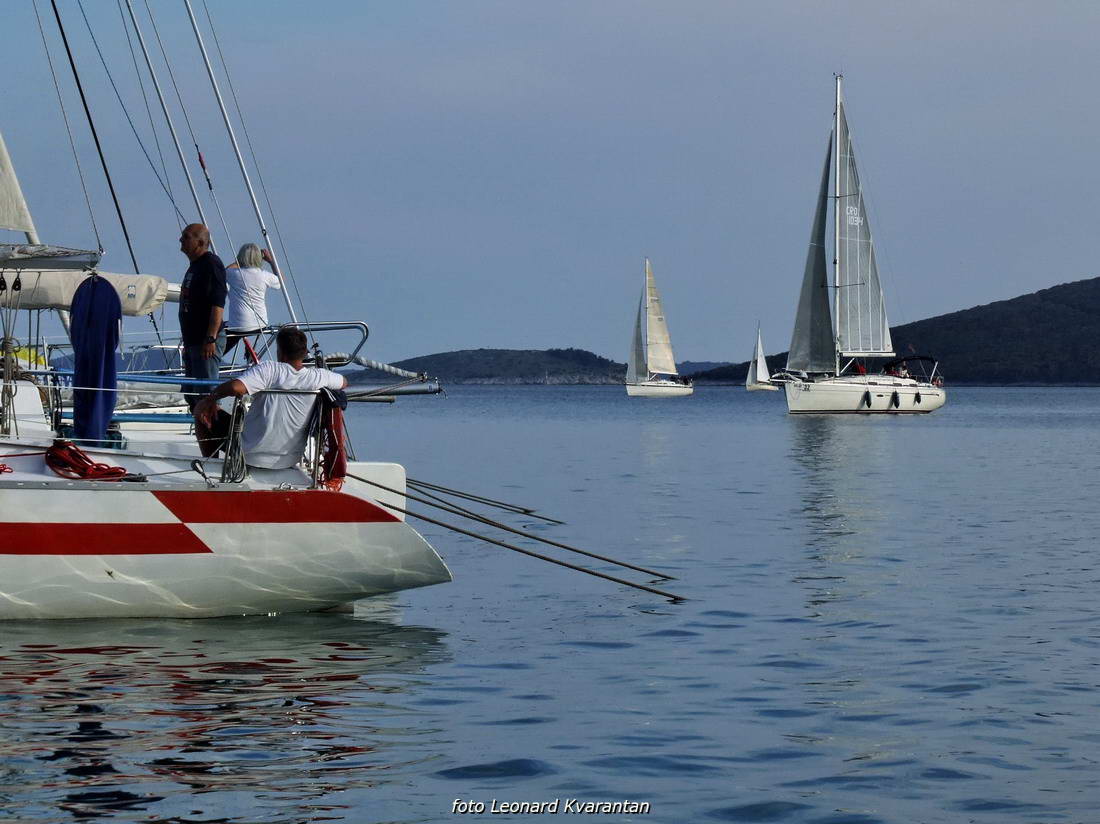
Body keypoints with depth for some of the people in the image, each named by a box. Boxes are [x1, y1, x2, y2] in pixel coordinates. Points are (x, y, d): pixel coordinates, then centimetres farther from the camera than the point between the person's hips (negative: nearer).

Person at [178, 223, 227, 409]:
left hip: (206, 340, -10)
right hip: (192, 339, 10)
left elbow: (217, 304, -20)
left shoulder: (211, 263, -12)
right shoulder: (194, 266, 18)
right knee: (191, 394, 14)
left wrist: (210, 338, -26)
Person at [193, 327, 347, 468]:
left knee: (201, 409, 12)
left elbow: (235, 387, -33)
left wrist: (211, 398, -15)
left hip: (251, 455, -5)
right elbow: (344, 382, 13)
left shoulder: (269, 369, -20)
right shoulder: (318, 377, -9)